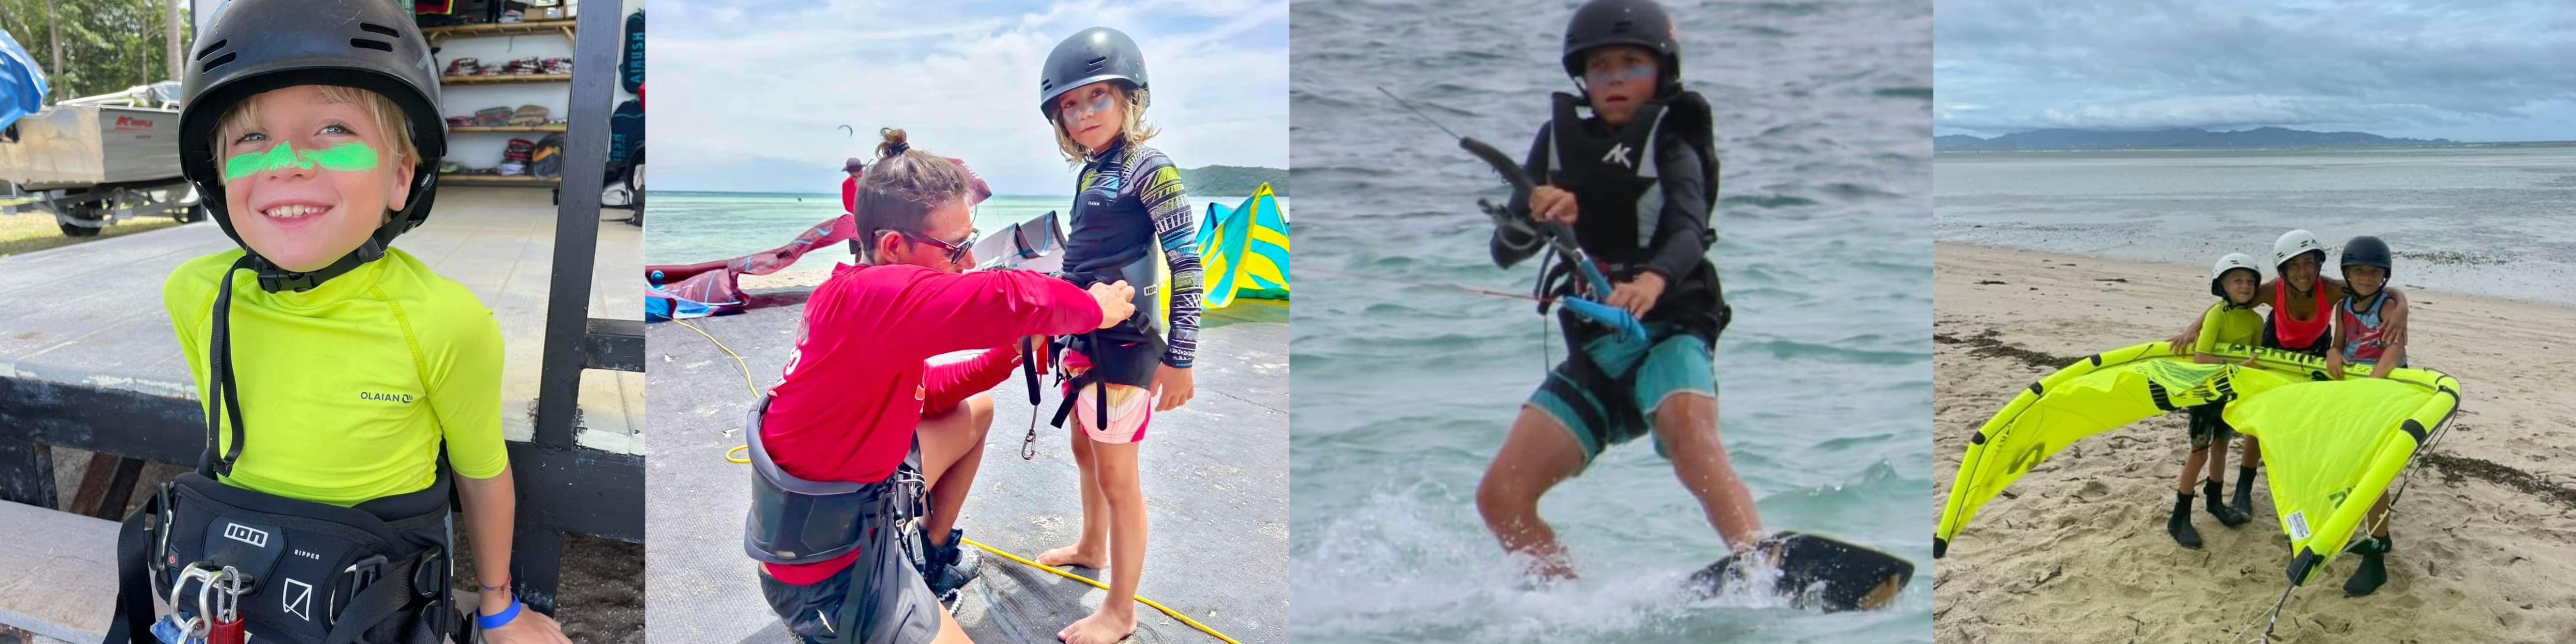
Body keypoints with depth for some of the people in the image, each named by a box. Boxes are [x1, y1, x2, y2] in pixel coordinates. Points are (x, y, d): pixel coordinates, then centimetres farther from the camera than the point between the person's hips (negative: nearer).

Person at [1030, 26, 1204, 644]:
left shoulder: (1149, 168, -16)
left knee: (1117, 477, -2)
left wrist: (1179, 358, -19)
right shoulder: (1090, 171, 8)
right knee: (1086, 450, 25)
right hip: (1086, 337, 8)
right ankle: (1092, 547, 47)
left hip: (1126, 343, -8)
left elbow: (1187, 264, -18)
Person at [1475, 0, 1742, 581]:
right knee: (1500, 498, -6)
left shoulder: (1670, 145, 0)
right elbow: (1505, 252, 9)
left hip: (1668, 330, -5)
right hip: (1594, 347, 5)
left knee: (1689, 435, -37)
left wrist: (1653, 280, -43)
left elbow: (1689, 232, -21)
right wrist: (1537, 217, -14)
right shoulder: (1562, 138, 13)